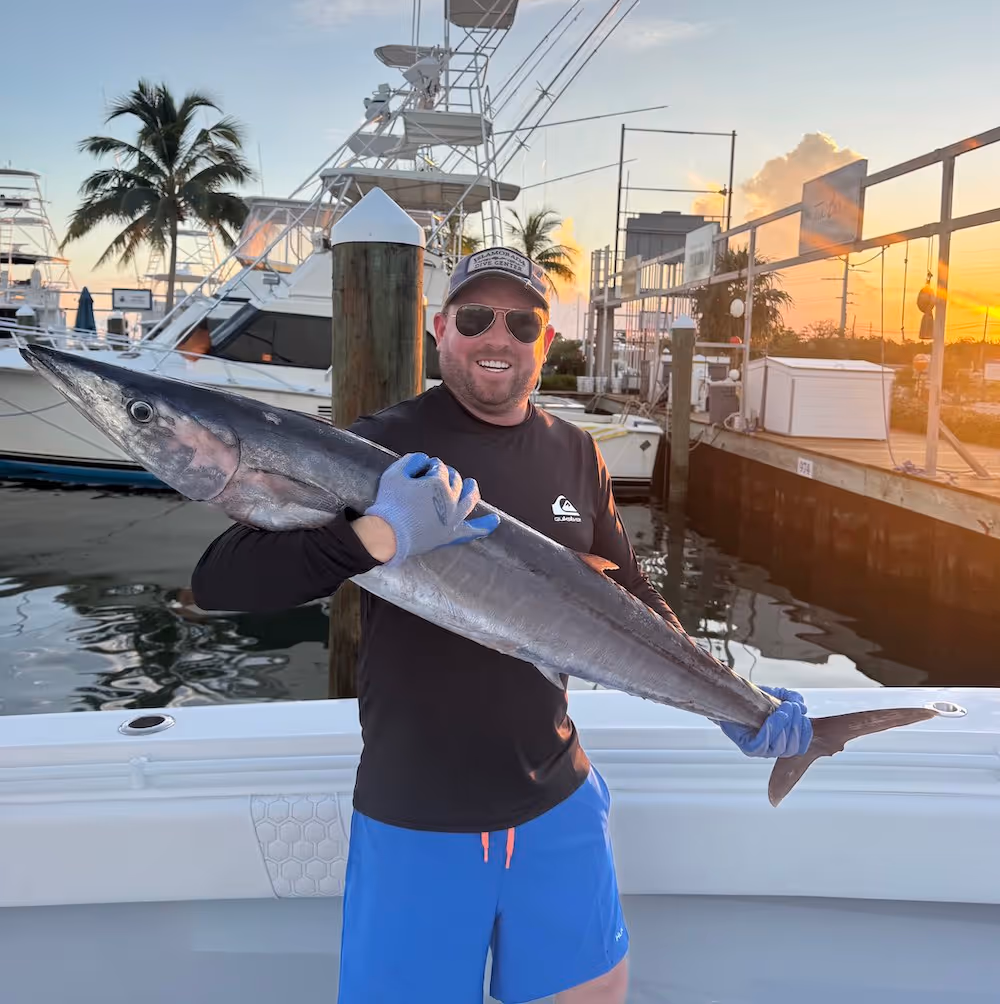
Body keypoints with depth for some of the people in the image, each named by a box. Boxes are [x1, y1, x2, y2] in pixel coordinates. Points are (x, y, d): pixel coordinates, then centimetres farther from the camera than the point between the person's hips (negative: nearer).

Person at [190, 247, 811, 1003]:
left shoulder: (575, 453, 3)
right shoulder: (383, 447, -12)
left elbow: (631, 602, 12)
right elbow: (219, 582, -19)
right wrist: (378, 536, -33)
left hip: (556, 800, 4)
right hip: (415, 817, -4)